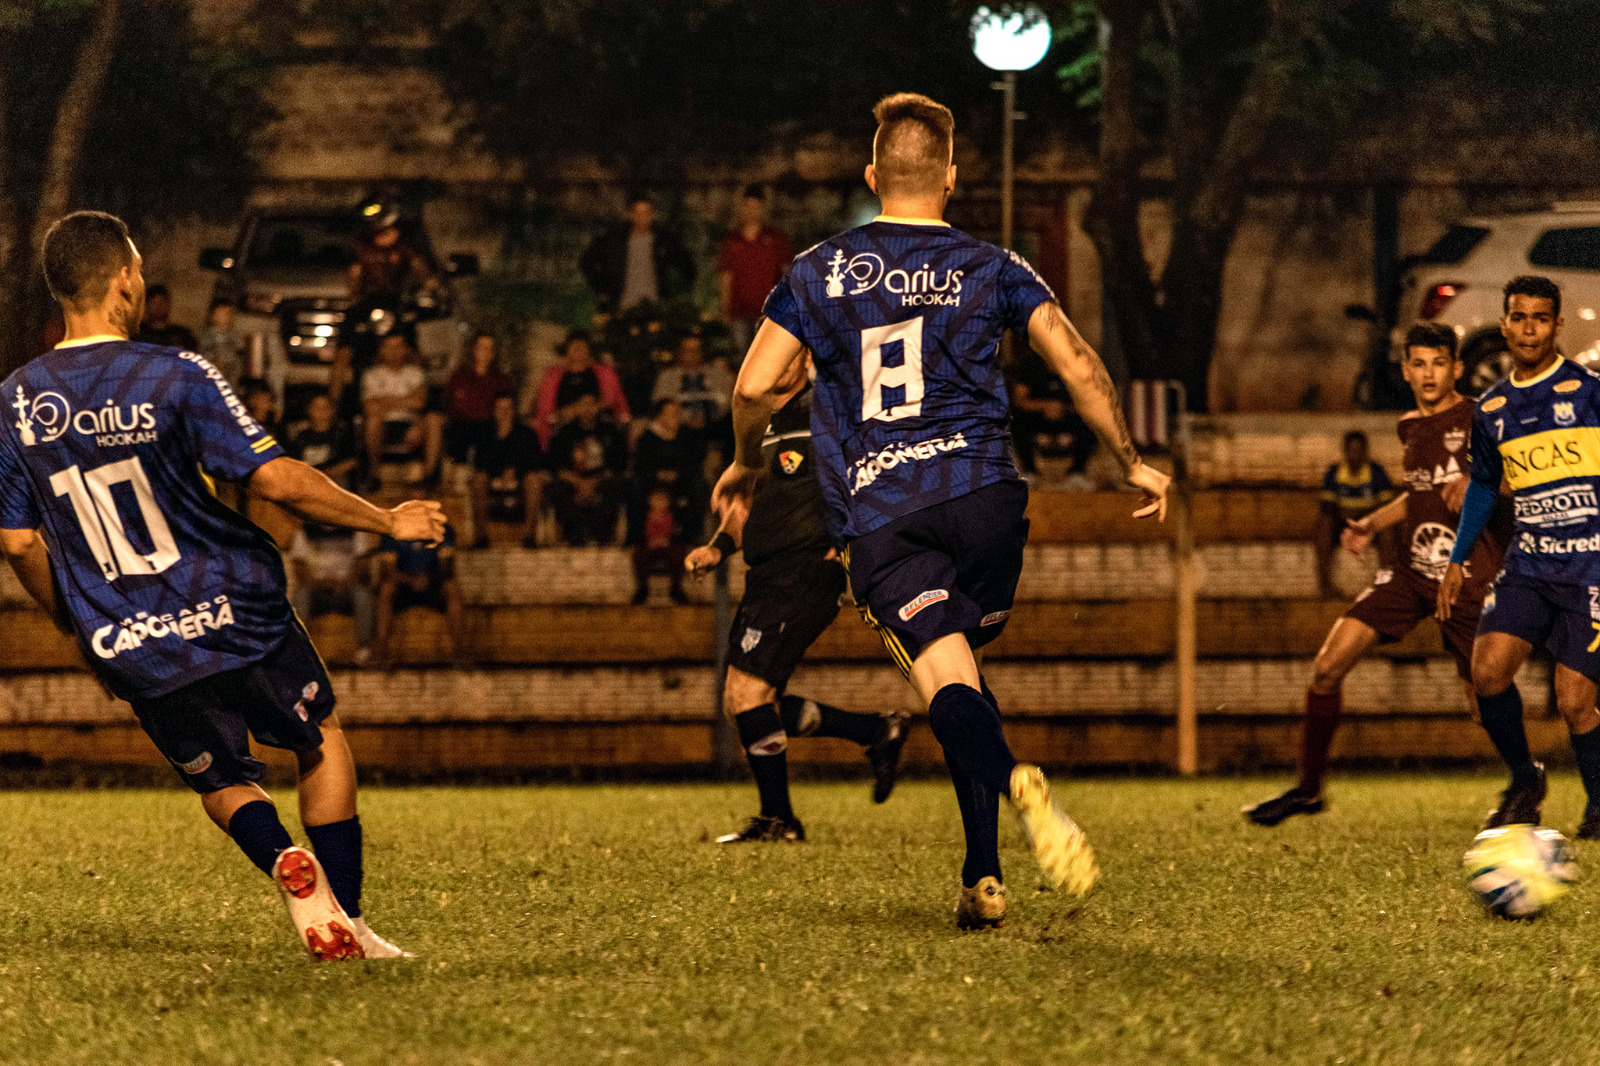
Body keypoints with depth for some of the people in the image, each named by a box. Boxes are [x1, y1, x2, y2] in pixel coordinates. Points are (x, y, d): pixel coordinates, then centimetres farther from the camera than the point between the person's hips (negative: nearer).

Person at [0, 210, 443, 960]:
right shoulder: (174, 377, -13)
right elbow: (277, 480, -18)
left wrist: (81, 632, 20)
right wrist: (387, 522, -4)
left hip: (133, 652, 3)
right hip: (235, 617, -3)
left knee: (222, 782, 21)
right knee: (322, 743, 20)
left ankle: (282, 858, -11)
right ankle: (345, 924, 13)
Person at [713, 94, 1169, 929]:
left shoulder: (818, 272, 10)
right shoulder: (992, 270, 9)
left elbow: (754, 387, 5)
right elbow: (1080, 369, 4)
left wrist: (745, 464, 24)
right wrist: (1130, 463, 17)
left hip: (876, 519, -1)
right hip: (982, 496, 1)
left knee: (947, 684, -14)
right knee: (961, 670, 21)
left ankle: (1014, 780, -45)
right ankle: (981, 876, 15)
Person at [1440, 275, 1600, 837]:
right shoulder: (1492, 409, 11)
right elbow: (1484, 485, 25)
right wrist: (1457, 561, 23)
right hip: (1528, 562, 4)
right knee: (1488, 670, -15)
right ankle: (1524, 780, 10)